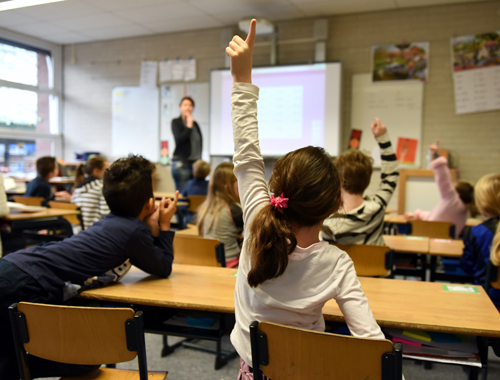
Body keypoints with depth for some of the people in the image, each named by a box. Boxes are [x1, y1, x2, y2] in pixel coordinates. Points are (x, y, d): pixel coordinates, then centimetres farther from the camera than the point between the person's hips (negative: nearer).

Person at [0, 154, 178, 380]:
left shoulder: (113, 222, 19)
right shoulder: (135, 230, -7)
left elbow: (148, 261, 29)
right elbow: (163, 269, 9)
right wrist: (165, 225, 14)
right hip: (25, 287, -9)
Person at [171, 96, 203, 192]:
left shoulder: (195, 124, 15)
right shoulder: (176, 122, 2)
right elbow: (179, 139, -11)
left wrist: (199, 158, 9)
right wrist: (189, 126, -9)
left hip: (195, 162, 5)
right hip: (181, 162, -5)